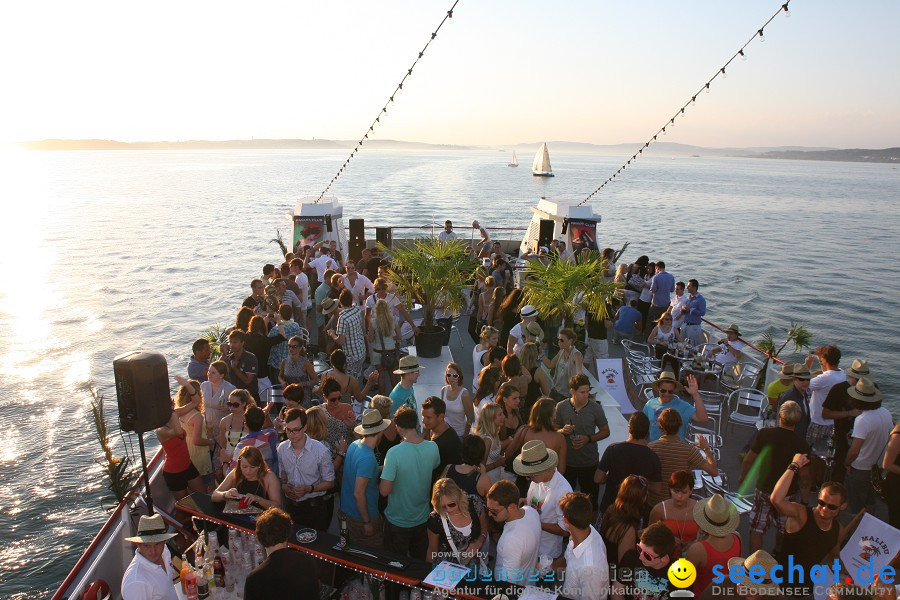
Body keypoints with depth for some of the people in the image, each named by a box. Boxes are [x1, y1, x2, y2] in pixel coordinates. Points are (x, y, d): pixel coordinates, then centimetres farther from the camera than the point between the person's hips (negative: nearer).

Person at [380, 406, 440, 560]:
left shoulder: (394, 453, -29)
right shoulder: (433, 448, -14)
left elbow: (384, 491, -24)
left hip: (398, 521, -4)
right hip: (423, 518, 4)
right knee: (421, 563, 25)